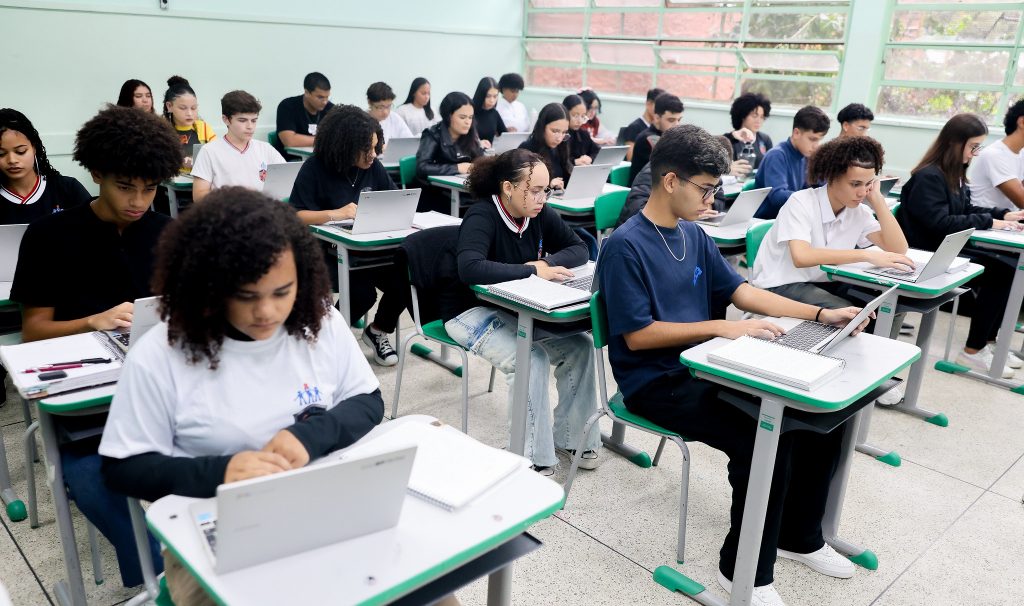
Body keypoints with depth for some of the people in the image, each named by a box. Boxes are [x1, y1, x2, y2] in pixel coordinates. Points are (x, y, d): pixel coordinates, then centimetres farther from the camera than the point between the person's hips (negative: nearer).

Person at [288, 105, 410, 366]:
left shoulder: (373, 166, 4)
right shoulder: (315, 168, -9)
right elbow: (296, 215, -13)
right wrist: (336, 213, -27)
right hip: (330, 251, -4)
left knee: (403, 283, -20)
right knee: (362, 291, -28)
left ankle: (378, 331, 10)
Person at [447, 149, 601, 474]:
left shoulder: (540, 214, -1)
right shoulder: (482, 216, -20)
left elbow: (579, 248, 3)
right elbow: (470, 268, -36)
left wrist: (548, 262, -18)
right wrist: (533, 270, -35)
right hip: (473, 311, -6)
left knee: (580, 346, -12)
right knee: (530, 359, -29)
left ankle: (572, 436, 5)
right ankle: (534, 458, -14)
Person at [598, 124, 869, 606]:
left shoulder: (694, 236, 8)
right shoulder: (626, 246, -16)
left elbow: (737, 289, 12)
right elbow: (637, 335, -19)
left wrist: (819, 315, 3)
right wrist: (720, 328, -21)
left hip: (704, 365, 8)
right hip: (656, 381, -8)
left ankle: (798, 535, 22)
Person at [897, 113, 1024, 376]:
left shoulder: (954, 174, 13)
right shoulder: (929, 177, -17)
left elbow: (966, 210, 21)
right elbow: (940, 223, -24)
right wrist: (988, 222, -16)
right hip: (926, 255, -9)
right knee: (998, 274, -17)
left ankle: (987, 341, 5)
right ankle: (974, 351, -7)